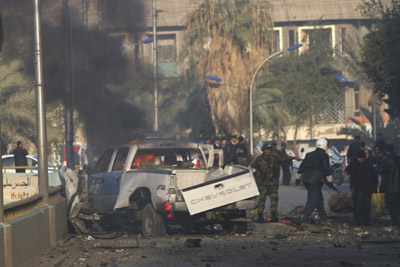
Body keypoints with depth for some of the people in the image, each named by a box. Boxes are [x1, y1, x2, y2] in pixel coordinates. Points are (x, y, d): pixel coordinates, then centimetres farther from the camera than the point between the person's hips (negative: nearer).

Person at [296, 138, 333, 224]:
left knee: (319, 199, 17)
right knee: (313, 199, -6)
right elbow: (326, 169, -10)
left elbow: (302, 167, 17)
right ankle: (304, 218, -15)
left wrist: (298, 178, 22)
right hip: (315, 181, -8)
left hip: (306, 179, 8)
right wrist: (330, 181, -5)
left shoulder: (309, 155, 15)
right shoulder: (324, 155, -7)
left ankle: (323, 218, 21)